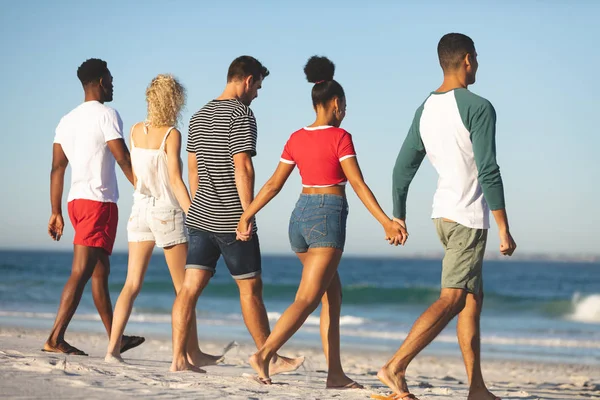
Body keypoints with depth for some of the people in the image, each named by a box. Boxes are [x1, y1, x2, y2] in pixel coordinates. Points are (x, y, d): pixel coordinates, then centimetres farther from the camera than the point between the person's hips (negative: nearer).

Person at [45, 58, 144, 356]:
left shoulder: (67, 120, 16)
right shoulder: (106, 115, -7)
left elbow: (57, 169, 13)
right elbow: (124, 160, -13)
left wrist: (56, 213, 13)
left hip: (75, 202, 8)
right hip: (99, 201, -8)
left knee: (100, 271, 15)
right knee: (81, 272, -11)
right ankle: (55, 339, -17)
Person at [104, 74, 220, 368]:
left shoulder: (136, 131, 6)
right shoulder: (171, 135, -11)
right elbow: (176, 181, -14)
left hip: (140, 209, 5)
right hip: (167, 211, -5)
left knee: (132, 284, 3)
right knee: (184, 288, 6)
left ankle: (113, 346, -8)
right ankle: (193, 353, 13)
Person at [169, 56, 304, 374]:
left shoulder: (199, 117, 15)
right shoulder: (241, 114, -10)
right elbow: (242, 168, -16)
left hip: (200, 216, 7)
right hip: (231, 219, -7)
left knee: (190, 286, 2)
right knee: (250, 288, 2)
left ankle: (178, 359, -2)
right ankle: (271, 360, 11)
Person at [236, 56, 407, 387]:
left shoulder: (297, 139, 10)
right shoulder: (340, 137, -7)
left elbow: (274, 185, 10)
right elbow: (357, 184, -12)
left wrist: (246, 216, 17)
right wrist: (386, 222, -12)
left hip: (301, 215, 7)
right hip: (329, 217, -7)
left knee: (332, 297, 14)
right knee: (307, 299, -10)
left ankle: (335, 373, 11)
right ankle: (264, 354, -26)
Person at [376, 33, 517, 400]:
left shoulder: (425, 109, 10)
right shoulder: (478, 108, -13)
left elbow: (403, 167, 12)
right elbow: (489, 172, -17)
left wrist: (398, 217, 20)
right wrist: (504, 229, -13)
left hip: (443, 214, 8)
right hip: (468, 217, -8)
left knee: (473, 299, 13)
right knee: (452, 300, -11)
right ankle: (396, 367, -18)